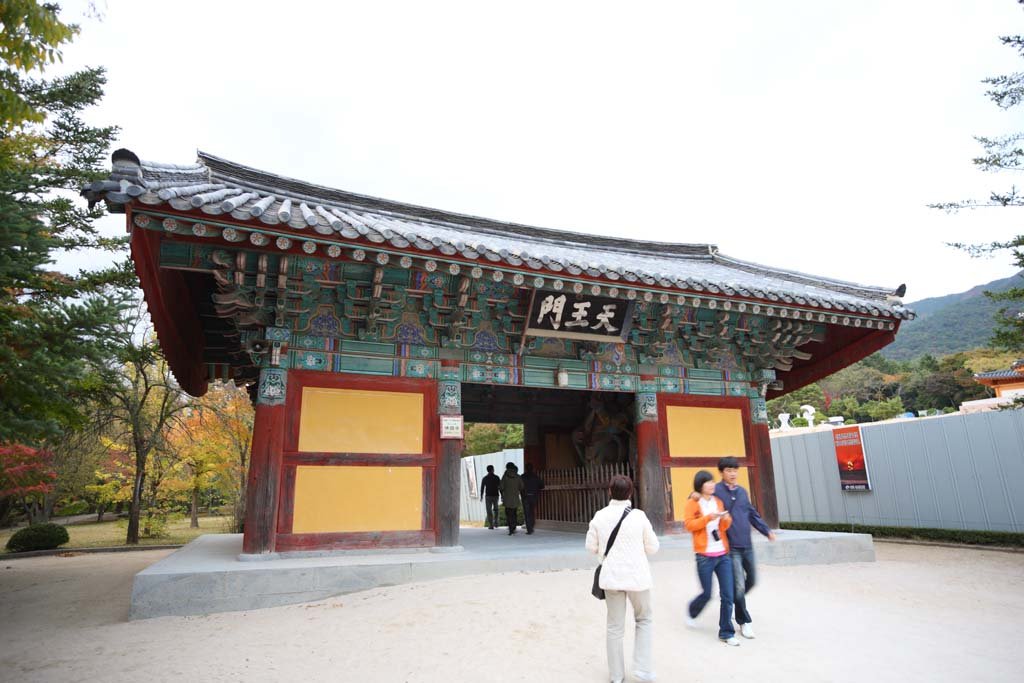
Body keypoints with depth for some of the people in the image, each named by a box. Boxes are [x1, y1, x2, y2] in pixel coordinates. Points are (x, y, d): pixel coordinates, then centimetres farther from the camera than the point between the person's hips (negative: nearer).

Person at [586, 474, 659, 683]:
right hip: (637, 576, -2)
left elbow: (591, 546, 0)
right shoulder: (638, 516, -12)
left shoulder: (599, 516, -7)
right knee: (644, 620, 20)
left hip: (611, 577, 2)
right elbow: (653, 547, -4)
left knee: (615, 627, 14)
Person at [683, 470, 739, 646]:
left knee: (727, 595, 1)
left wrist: (726, 520, -5)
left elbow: (723, 527, 17)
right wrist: (708, 518, -22)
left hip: (723, 554, 5)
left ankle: (726, 633, 13)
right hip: (705, 556, -4)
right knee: (706, 594, 4)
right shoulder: (692, 503, -4)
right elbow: (689, 525, -13)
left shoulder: (718, 501, 12)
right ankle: (691, 612, 35)